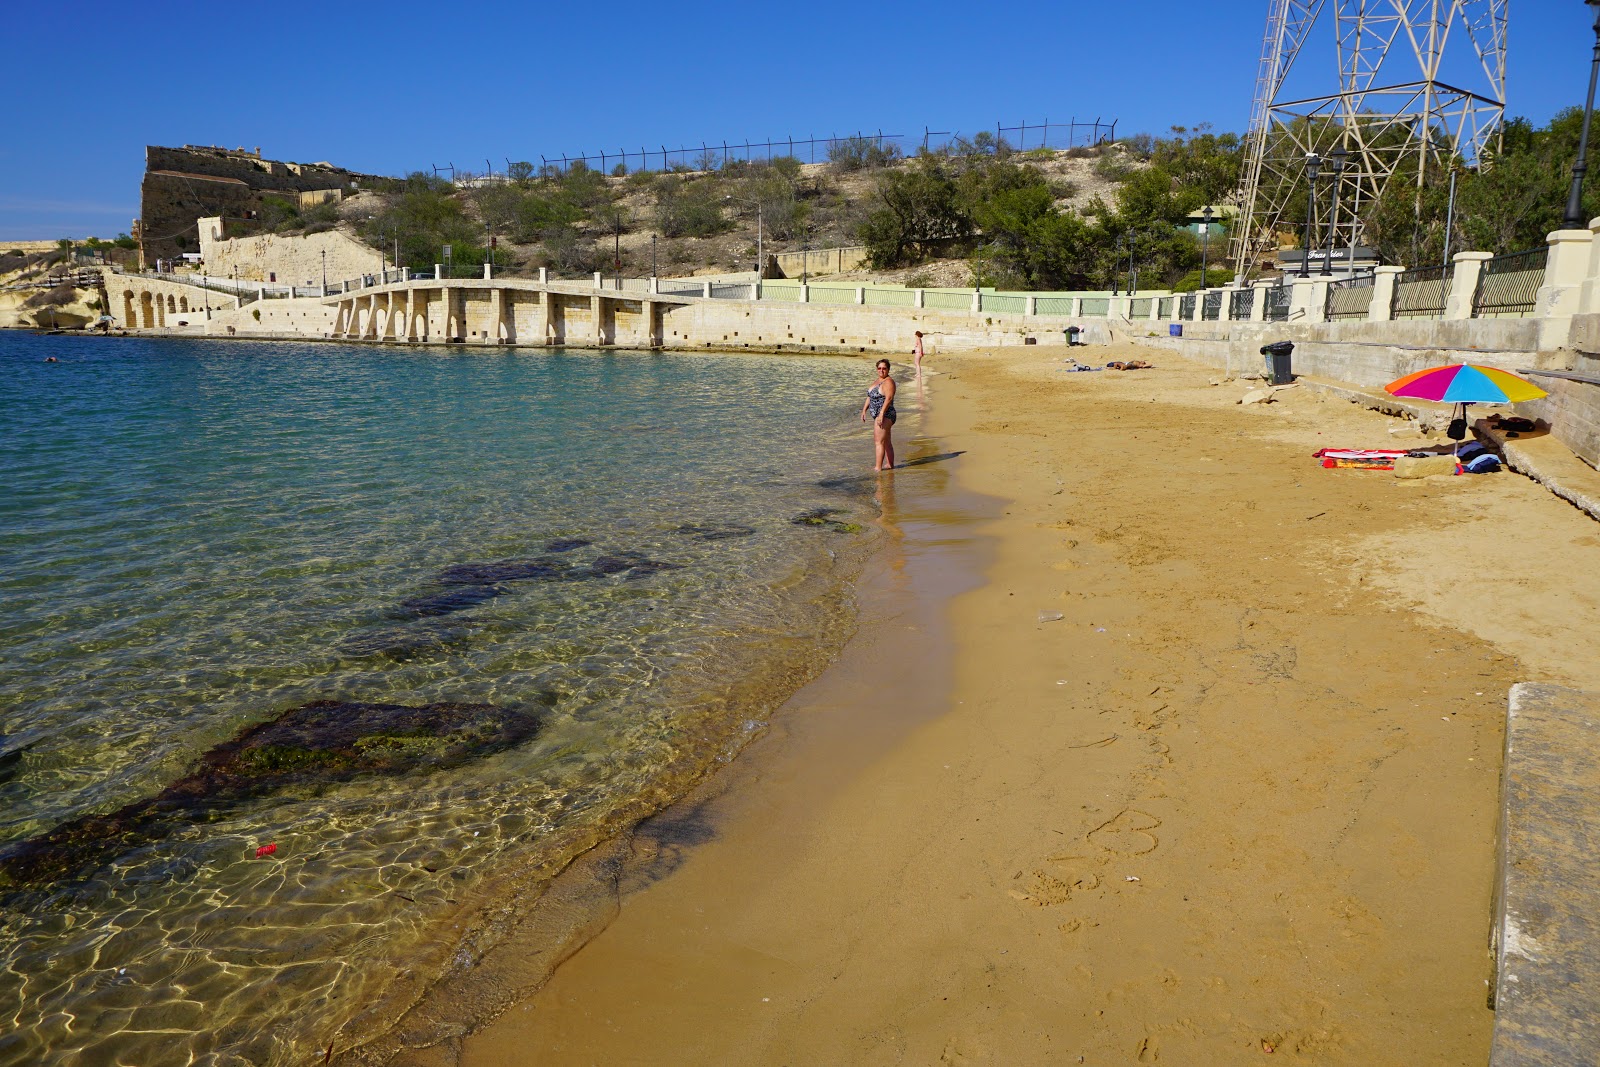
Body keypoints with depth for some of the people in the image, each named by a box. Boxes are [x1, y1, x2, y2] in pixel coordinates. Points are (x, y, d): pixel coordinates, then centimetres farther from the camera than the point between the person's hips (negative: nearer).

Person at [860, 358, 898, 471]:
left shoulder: (888, 382, -13)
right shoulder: (877, 381, 17)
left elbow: (889, 398, -25)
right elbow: (870, 397, 20)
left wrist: (881, 414, -31)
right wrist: (864, 410, 12)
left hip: (885, 415, -10)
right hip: (878, 416, 10)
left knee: (879, 442, -13)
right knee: (886, 442, 16)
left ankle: (878, 468, -14)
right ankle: (890, 465, 25)